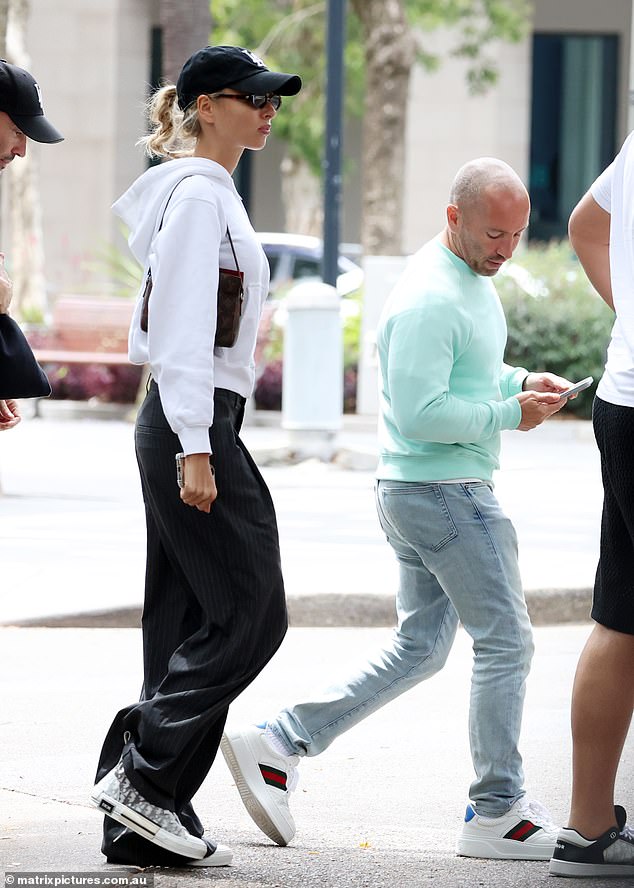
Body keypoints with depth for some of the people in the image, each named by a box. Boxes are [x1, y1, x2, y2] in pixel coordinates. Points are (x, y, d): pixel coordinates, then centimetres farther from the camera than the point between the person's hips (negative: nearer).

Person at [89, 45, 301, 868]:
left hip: (189, 421, 10)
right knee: (252, 610, -8)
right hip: (192, 421, -10)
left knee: (192, 621, 7)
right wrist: (195, 450, -22)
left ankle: (141, 825, 7)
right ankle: (142, 775, -6)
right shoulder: (198, 193, -12)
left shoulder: (212, 194, 19)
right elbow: (183, 331, -18)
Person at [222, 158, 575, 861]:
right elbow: (421, 410, -25)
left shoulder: (472, 278, 13)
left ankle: (276, 745, 10)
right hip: (444, 492, -10)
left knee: (419, 647, 13)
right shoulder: (429, 299, -21)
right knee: (505, 643, -3)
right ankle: (497, 815, 5)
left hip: (414, 490, 10)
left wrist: (521, 381, 8)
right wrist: (509, 414, -19)